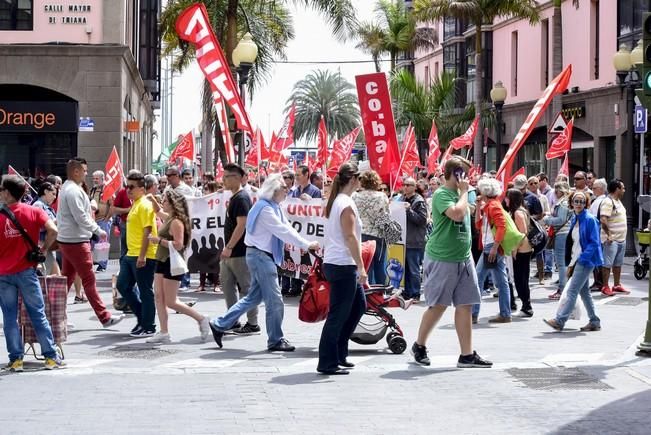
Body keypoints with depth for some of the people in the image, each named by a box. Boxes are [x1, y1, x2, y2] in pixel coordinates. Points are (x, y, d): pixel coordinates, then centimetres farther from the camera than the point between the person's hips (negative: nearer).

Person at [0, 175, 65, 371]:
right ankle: (51, 357, 7)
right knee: (38, 314, 7)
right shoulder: (33, 212, -2)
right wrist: (43, 250, 0)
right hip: (26, 271, 1)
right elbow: (53, 230, -14)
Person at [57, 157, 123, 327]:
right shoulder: (73, 191, -18)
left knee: (67, 277, 14)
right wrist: (98, 231, -15)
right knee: (89, 279, -6)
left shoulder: (66, 188, 14)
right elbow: (81, 217, -22)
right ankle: (104, 317, -3)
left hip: (66, 239, 10)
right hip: (76, 241, -10)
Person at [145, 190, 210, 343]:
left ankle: (201, 319, 4)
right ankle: (164, 333, 7)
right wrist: (152, 199, 18)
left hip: (172, 263, -10)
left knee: (171, 302, -6)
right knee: (159, 298, 5)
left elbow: (178, 245, -25)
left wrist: (159, 240, -20)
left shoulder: (176, 222, -17)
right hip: (162, 262, 10)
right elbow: (158, 211, 34)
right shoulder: (168, 218, 12)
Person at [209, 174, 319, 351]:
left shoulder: (273, 207, 14)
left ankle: (219, 325, 18)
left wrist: (305, 244, -1)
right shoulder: (265, 208, -17)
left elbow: (286, 228, 11)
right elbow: (283, 232, -21)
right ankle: (276, 340, 5)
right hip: (260, 255, -10)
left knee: (254, 297, 14)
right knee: (274, 300, -4)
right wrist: (307, 245, -18)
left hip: (264, 256, 10)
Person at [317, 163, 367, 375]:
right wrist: (361, 267, -19)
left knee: (358, 305, 18)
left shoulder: (335, 202, 14)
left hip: (333, 264, 10)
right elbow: (350, 237, -19)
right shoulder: (347, 204, -14)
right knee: (338, 315, -5)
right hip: (343, 266, -10)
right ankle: (327, 363, 0)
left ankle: (339, 353, 21)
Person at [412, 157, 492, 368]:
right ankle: (419, 345, 20)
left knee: (465, 305, 3)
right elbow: (457, 214, -31)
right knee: (438, 305, 1)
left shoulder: (459, 194, 14)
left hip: (463, 258, 8)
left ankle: (467, 354, 5)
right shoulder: (442, 194, -13)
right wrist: (464, 191, -17)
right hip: (442, 259, -8)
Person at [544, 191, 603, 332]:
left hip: (585, 260, -9)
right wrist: (570, 263, 13)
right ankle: (594, 322, 20)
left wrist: (582, 258, -19)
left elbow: (594, 243, -14)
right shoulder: (574, 220, 12)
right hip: (576, 260, 9)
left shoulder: (590, 220, -12)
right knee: (584, 291, 13)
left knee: (572, 291, -10)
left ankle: (559, 321, -12)